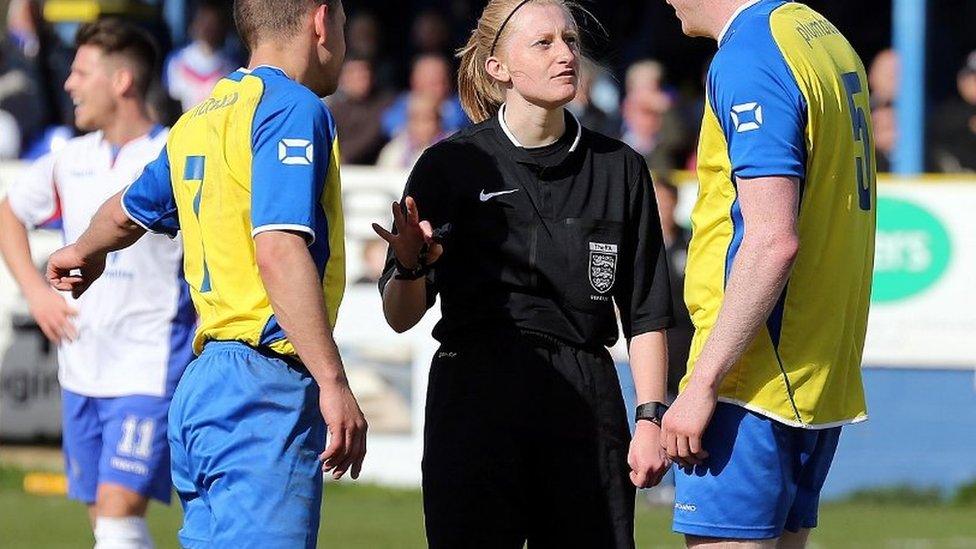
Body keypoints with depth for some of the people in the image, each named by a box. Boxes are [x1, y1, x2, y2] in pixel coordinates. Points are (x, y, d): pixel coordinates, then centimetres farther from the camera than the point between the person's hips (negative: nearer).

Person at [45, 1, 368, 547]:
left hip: (203, 381, 9)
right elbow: (279, 251, -21)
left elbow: (126, 212, 36)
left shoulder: (201, 118, 18)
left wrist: (86, 252, 59)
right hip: (265, 386, -9)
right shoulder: (294, 109, -9)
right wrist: (334, 384, -23)